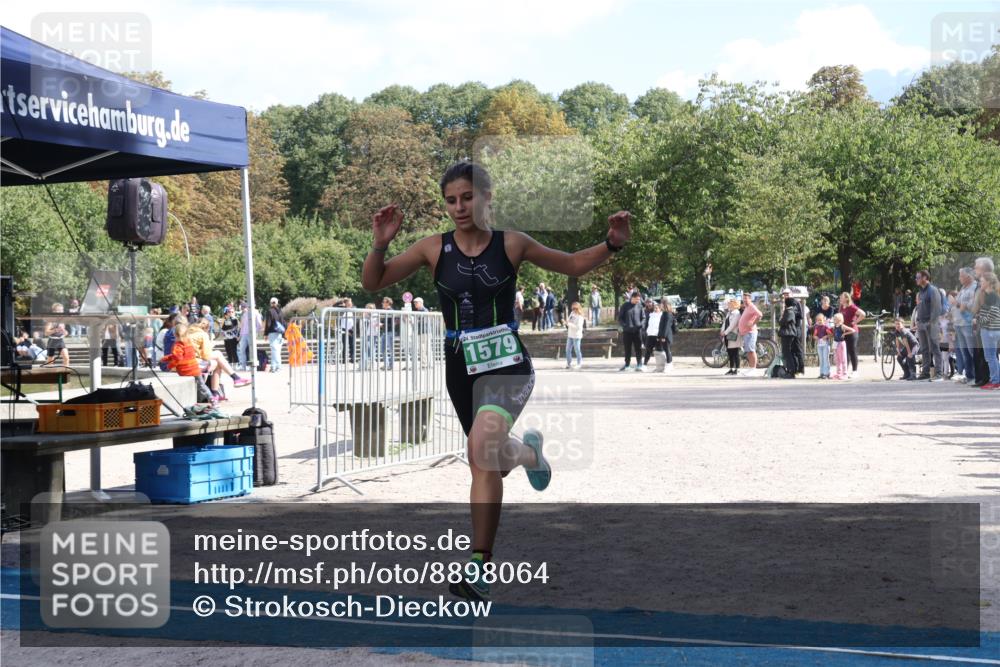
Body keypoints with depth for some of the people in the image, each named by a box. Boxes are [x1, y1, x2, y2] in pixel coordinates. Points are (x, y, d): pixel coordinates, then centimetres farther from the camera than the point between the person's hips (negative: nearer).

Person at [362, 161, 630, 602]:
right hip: (460, 367, 4)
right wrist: (381, 244, -16)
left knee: (482, 447, -30)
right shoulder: (434, 249, -1)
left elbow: (574, 264, 9)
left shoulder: (511, 245, -4)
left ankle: (479, 565, -26)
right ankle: (528, 451, 60)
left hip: (507, 364, -4)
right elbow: (373, 283, 2)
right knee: (491, 462, 20)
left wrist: (612, 244, -8)